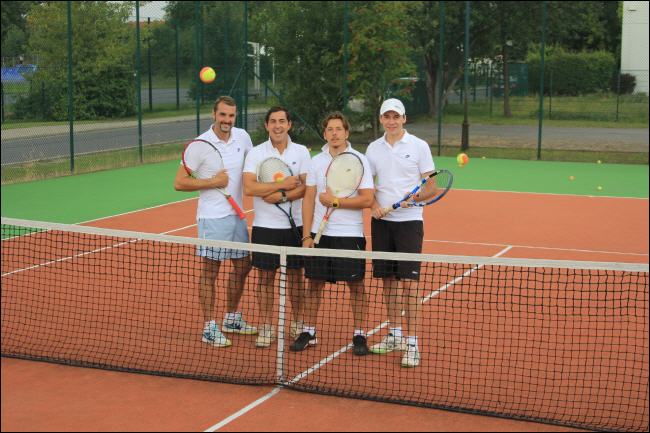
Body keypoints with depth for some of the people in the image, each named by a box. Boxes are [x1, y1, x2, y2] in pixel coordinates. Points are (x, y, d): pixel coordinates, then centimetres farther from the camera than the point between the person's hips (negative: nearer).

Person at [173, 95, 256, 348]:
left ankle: (232, 319, 32)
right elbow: (179, 183, -11)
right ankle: (209, 328, 8)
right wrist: (213, 182, -17)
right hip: (212, 217, -7)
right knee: (210, 272, 0)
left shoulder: (242, 137, 4)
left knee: (242, 266, 15)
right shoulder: (200, 145, -13)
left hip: (237, 214, 7)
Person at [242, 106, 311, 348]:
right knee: (265, 276, 4)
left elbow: (306, 187, -7)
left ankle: (298, 323, 23)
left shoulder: (301, 152, 3)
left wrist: (281, 196, -19)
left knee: (295, 275, 9)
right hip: (265, 225, -1)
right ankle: (266, 328, 12)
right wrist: (284, 184, -15)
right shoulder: (255, 153, -1)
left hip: (294, 225, 1)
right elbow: (249, 188, -14)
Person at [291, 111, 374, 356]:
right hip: (319, 234, 3)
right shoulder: (317, 161, 7)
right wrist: (306, 235, 1)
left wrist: (335, 201, -14)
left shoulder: (359, 160, -3)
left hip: (350, 234, -3)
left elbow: (367, 199, -10)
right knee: (314, 283, 7)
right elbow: (309, 199, 6)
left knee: (356, 285, 2)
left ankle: (359, 335, 12)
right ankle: (309, 332, 18)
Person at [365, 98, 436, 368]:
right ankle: (394, 334, 21)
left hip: (409, 221, -4)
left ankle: (412, 342, -4)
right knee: (388, 279, 9)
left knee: (409, 280, -8)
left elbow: (430, 187, -2)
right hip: (381, 221, 4)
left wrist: (414, 197, -22)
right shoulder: (374, 148, 9)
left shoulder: (419, 146, -2)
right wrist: (374, 205, -6)